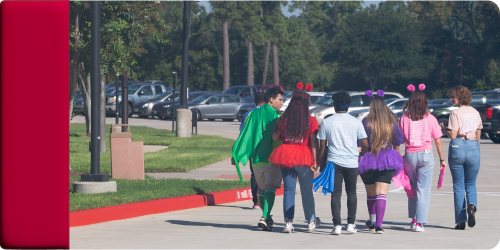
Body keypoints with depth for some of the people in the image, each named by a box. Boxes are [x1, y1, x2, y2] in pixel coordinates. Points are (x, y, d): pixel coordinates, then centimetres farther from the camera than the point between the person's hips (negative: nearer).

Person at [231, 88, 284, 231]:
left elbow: (245, 135, 4)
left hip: (256, 159, 5)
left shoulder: (253, 114, 8)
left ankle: (267, 218, 30)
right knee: (270, 188, -11)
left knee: (262, 189, 19)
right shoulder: (278, 117, -5)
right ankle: (265, 217, -29)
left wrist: (237, 155, 5)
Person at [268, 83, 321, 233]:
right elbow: (314, 143, -10)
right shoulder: (311, 121, -8)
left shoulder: (283, 119, 0)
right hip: (304, 158, -2)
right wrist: (315, 161, -8)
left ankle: (288, 222, 0)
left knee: (288, 190, 6)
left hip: (285, 158, 2)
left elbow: (275, 137, 8)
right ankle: (311, 222, 19)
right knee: (307, 191, 8)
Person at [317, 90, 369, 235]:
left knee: (336, 193, 1)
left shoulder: (327, 122, 1)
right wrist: (361, 156, 24)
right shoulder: (355, 122, 3)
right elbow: (365, 144, 6)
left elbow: (322, 145, 3)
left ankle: (337, 225, -6)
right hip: (352, 162, 1)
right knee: (351, 192, 13)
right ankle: (351, 223, 10)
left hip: (334, 162, -1)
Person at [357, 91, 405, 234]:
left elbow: (359, 145, -7)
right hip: (387, 162, 0)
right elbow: (397, 145, 10)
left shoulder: (366, 123, -8)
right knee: (382, 193, -3)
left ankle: (372, 222, 36)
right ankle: (379, 225, -15)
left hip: (369, 161, 0)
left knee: (371, 194, 17)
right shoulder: (392, 123, -1)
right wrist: (396, 160, 24)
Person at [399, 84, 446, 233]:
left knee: (412, 187, 17)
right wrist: (442, 159, 9)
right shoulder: (430, 119, -3)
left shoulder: (404, 118, -1)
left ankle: (413, 219, 20)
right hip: (426, 154, -1)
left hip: (409, 155, 1)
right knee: (423, 189, 0)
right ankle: (419, 222, -6)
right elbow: (437, 141, 0)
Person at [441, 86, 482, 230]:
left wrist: (444, 129, 7)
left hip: (458, 147, -4)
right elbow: (478, 136, 13)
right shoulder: (475, 113, 9)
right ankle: (471, 205, -16)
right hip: (474, 147, 4)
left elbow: (453, 135, -11)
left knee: (458, 186, 6)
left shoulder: (456, 113, -7)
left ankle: (461, 221, 3)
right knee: (471, 184, 15)